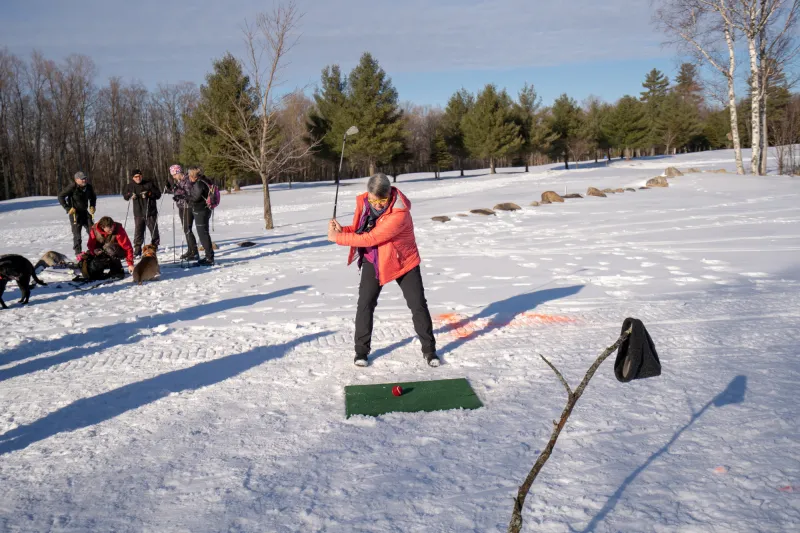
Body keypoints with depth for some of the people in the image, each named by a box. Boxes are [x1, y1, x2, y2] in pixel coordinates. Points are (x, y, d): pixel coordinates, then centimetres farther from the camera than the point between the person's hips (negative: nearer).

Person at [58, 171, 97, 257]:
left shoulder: (88, 187, 0)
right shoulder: (72, 187, -17)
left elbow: (93, 197, 20)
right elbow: (60, 196, -13)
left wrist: (92, 206, 7)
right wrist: (68, 208, -16)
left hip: (85, 212, 5)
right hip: (75, 213, -5)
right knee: (77, 233, -3)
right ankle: (78, 252, 5)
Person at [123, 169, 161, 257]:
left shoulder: (149, 183, -4)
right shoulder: (131, 185, 5)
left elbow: (158, 194, -3)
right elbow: (125, 196, 17)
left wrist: (149, 194, -19)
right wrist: (131, 195, -5)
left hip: (150, 212, -2)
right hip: (138, 213, 2)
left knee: (154, 230, 5)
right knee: (138, 232, -1)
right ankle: (137, 251, 5)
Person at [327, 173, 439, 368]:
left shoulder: (400, 213, -32)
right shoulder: (363, 201, -12)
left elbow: (370, 238, -32)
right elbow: (358, 229, 2)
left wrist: (337, 238, -26)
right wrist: (342, 230, -21)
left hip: (403, 261, -4)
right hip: (373, 260, 4)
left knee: (418, 305, 1)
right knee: (365, 304, -2)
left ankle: (429, 350, 17)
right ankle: (361, 350, 13)